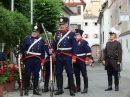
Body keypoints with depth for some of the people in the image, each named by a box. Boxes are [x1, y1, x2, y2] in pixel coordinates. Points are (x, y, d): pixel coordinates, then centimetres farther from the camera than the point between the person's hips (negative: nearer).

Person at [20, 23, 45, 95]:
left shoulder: (41, 40, 6)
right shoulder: (27, 39, 3)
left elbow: (43, 51, 8)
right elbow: (23, 48, 7)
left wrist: (42, 61, 4)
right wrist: (21, 55, -8)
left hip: (38, 60, 1)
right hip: (29, 59, -1)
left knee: (36, 75, 5)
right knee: (27, 74, 2)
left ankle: (35, 89, 14)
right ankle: (26, 89, 12)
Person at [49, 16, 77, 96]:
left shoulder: (71, 34, -3)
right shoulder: (57, 34, 10)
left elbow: (74, 46, -6)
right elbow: (54, 44, 12)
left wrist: (74, 57, -11)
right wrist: (52, 49, -9)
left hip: (68, 56, -4)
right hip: (59, 56, 5)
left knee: (70, 73, 0)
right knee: (58, 73, 7)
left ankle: (71, 90, 7)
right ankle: (60, 89, 18)